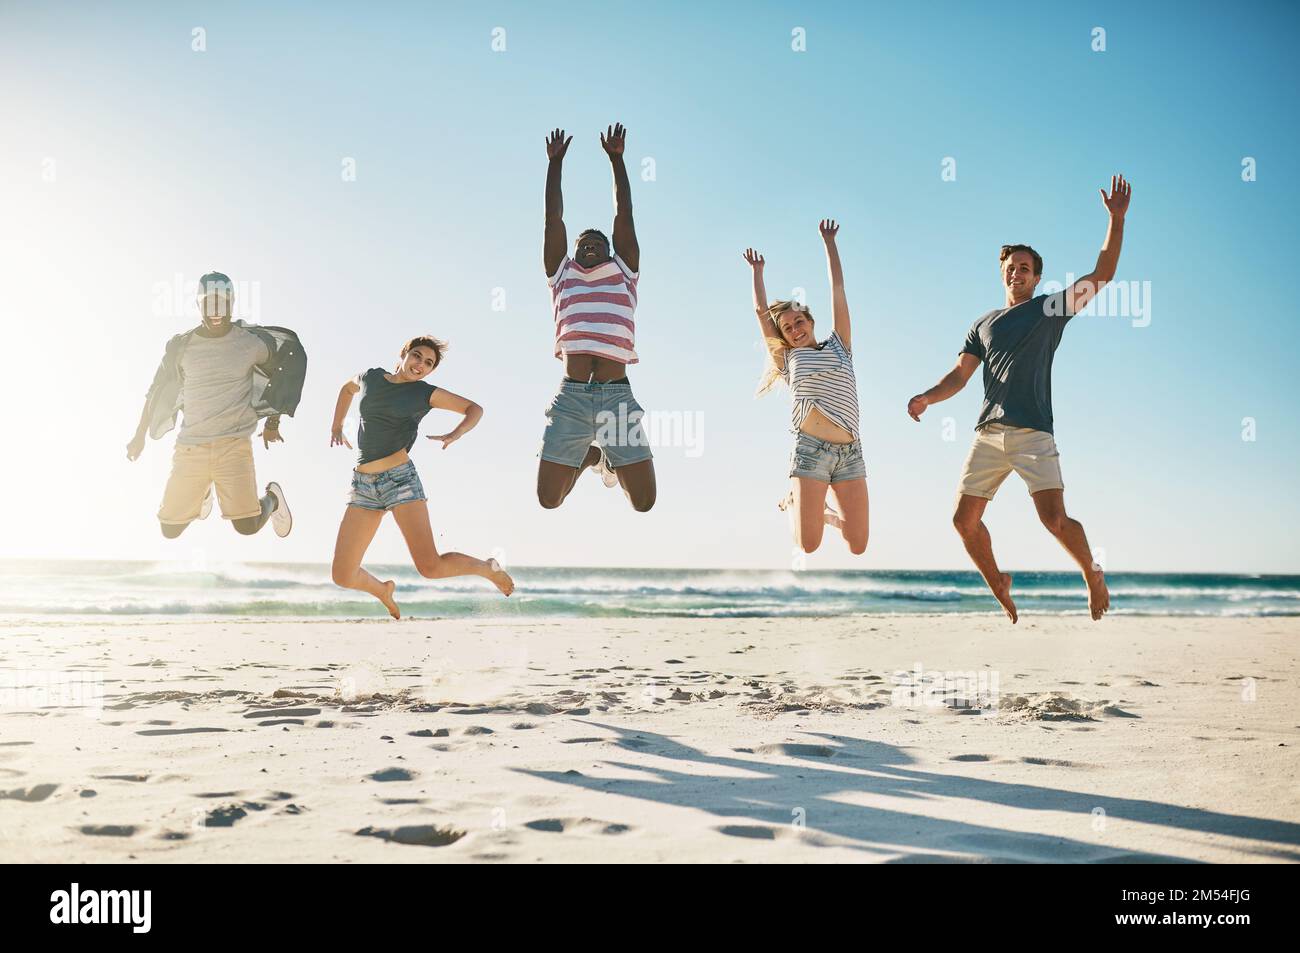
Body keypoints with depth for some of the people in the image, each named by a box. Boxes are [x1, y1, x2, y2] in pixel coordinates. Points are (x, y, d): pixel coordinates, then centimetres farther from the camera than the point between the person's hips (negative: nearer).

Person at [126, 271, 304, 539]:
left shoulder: (251, 342, -1)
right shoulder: (182, 345, 3)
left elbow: (287, 366, 14)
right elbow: (158, 391, 16)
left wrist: (272, 423, 16)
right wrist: (140, 436, 19)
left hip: (234, 444, -2)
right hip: (189, 447, 2)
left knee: (247, 526, -14)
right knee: (170, 530, 4)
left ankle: (272, 499, 21)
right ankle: (203, 496, 37)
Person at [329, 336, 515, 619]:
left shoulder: (425, 393, 3)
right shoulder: (371, 377, 13)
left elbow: (474, 409, 9)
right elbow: (347, 388, 37)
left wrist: (455, 434, -9)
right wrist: (336, 428, 32)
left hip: (400, 478, -4)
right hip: (363, 485, 4)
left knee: (431, 567, -19)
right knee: (343, 577, -3)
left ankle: (488, 568, 11)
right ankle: (384, 590, 33)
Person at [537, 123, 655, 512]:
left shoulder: (623, 274, 20)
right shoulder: (562, 276, 21)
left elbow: (624, 216, 19)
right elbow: (554, 219, 20)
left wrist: (616, 158, 21)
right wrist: (555, 162, 23)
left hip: (618, 397, 0)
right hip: (570, 397, 0)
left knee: (644, 500, -4)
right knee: (548, 499, 0)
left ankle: (610, 461, 31)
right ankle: (586, 456, 32)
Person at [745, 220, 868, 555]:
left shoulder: (839, 346, 17)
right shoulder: (788, 359, 15)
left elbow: (838, 289, 17)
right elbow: (762, 311, 16)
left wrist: (829, 242, 19)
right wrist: (757, 271, 27)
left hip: (850, 451, 2)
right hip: (810, 449, -1)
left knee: (858, 545, -4)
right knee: (808, 544, -9)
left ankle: (828, 514, 30)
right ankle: (794, 503, 24)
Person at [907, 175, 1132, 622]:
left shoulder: (1052, 309, 11)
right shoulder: (984, 324, 20)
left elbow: (1102, 274, 4)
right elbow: (960, 374, 13)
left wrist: (1117, 220, -5)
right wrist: (927, 397, -6)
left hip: (1033, 433, -4)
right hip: (987, 434, 4)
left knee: (1055, 519, -16)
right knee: (964, 520, 1)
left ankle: (1093, 574, 10)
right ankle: (997, 584, 23)